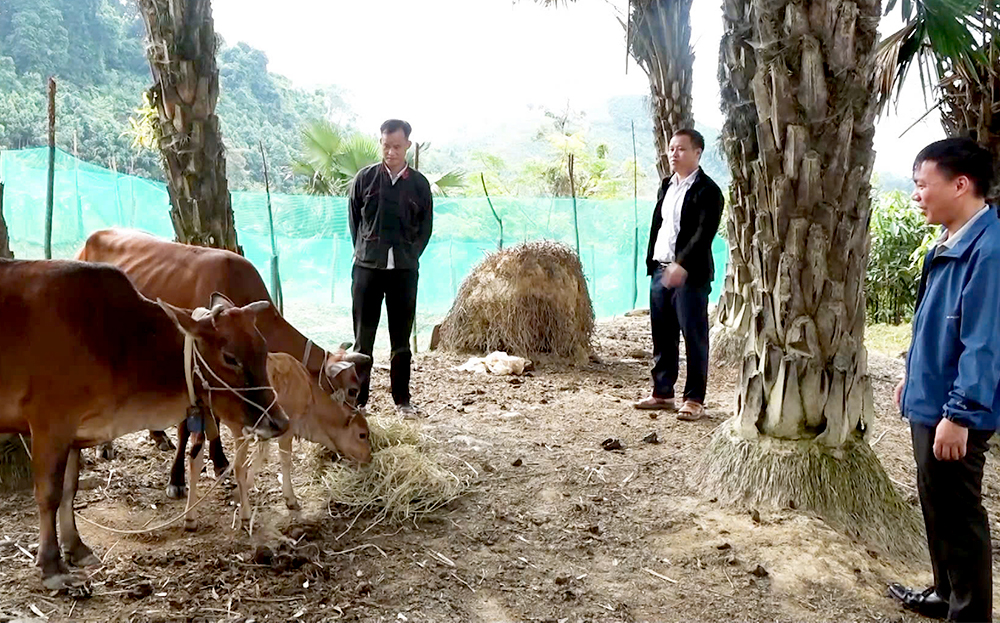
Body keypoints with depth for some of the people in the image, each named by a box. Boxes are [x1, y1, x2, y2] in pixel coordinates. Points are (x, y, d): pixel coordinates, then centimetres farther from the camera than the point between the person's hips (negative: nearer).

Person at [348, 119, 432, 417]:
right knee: (363, 337, 3)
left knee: (401, 339, 7)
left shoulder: (419, 184, 6)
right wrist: (366, 251, 6)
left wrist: (410, 255, 5)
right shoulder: (365, 178, 3)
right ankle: (358, 399, 10)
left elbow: (425, 227, 12)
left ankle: (402, 400, 16)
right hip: (367, 268, -1)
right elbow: (354, 219, 10)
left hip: (404, 269, 1)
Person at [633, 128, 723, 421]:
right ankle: (662, 393, 23)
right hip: (661, 270, 7)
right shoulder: (666, 185, 15)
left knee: (694, 337, -1)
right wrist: (651, 262, 12)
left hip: (691, 274, -7)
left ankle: (694, 400, 7)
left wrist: (681, 265, -26)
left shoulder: (707, 190, -8)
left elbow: (704, 233, -17)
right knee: (663, 336, 12)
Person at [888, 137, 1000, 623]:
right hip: (930, 402, 10)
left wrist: (959, 414, -24)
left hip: (954, 412, -10)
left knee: (958, 513, 4)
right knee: (936, 505, 21)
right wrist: (914, 378, 23)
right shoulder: (948, 244, 8)